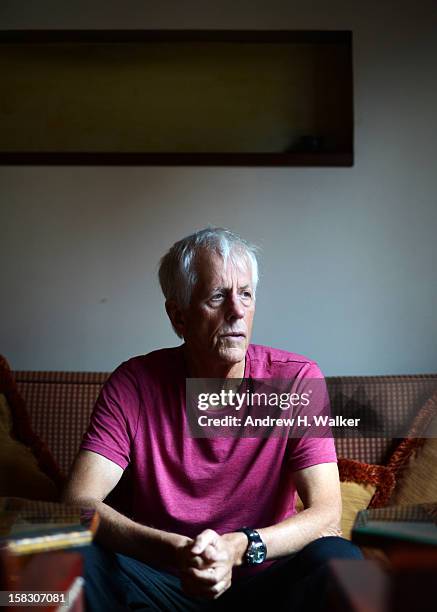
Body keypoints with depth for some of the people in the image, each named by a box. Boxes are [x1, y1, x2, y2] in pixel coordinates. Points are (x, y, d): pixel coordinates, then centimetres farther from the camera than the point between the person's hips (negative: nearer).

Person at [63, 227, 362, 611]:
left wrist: (239, 547, -32)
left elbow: (326, 513, -14)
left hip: (262, 580, 0)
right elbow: (78, 503, -17)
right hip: (161, 581, 1)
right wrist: (173, 550, -33)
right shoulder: (133, 385, -9)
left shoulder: (297, 379, -10)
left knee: (338, 559, -30)